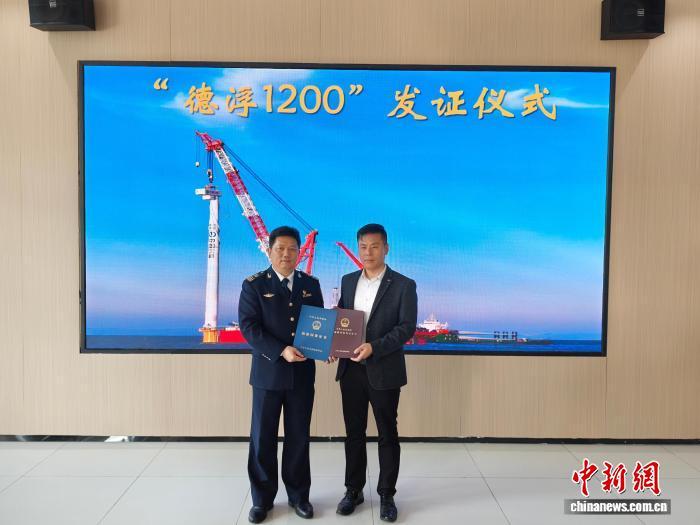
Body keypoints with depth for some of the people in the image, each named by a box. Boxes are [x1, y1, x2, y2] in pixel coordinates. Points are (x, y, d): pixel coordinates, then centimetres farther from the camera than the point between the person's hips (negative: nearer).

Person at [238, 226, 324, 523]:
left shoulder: (310, 284, 7)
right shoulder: (254, 284, -4)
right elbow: (248, 326, -12)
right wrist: (281, 351, -23)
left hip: (303, 372, 3)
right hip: (268, 372, -2)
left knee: (299, 437, 13)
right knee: (263, 438, 8)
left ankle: (298, 495, 30)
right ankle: (262, 499, 27)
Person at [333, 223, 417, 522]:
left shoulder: (403, 285, -6)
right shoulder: (348, 281, 8)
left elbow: (407, 327, -12)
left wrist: (374, 347, -23)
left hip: (384, 371, -4)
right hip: (351, 369, 4)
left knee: (388, 435, 9)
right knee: (354, 433, 14)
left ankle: (386, 495, 26)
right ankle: (353, 490, 30)